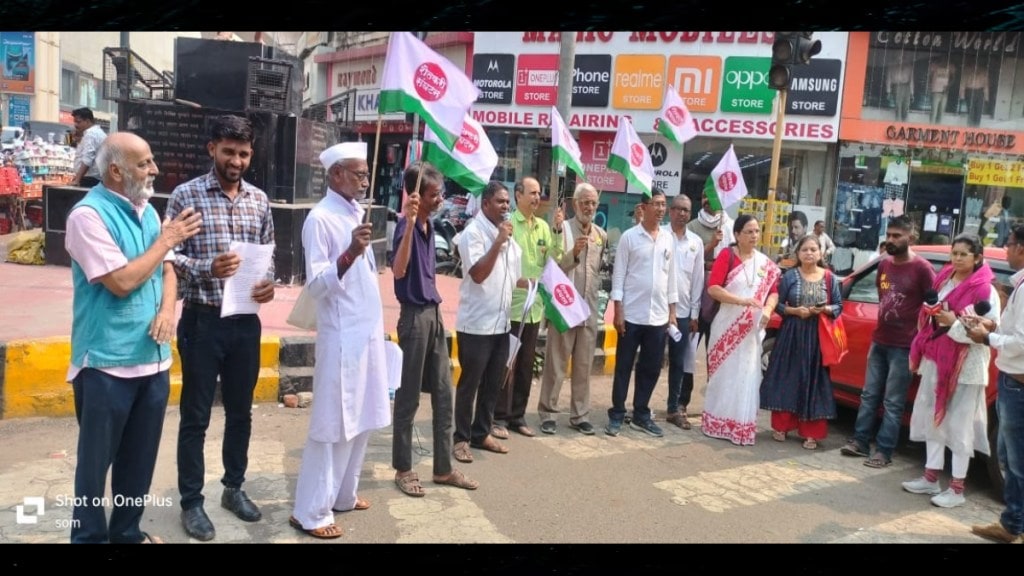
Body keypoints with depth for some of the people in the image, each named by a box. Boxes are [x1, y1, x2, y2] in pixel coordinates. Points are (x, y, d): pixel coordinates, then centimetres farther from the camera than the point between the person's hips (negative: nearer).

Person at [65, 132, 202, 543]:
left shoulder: (147, 211, 9)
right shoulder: (89, 214, -14)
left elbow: (167, 269, 12)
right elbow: (122, 282, -20)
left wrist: (168, 309, -8)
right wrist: (167, 238, -11)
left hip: (153, 358, 7)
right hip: (107, 362, -7)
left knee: (140, 458, 17)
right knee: (97, 460, 9)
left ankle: (127, 532, 33)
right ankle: (89, 536, 26)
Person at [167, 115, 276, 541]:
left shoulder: (259, 200, 7)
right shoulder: (186, 195, -5)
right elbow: (169, 256, -8)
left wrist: (269, 283, -8)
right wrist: (207, 268, -25)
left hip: (245, 321, 4)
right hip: (202, 320, -4)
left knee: (241, 411, 16)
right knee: (196, 416, 7)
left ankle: (234, 487, 33)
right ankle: (192, 502, 21)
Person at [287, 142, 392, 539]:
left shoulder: (357, 214, 13)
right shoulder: (320, 218, -11)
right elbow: (316, 286, -17)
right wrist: (349, 254, -31)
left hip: (369, 333, 8)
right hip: (342, 337, -8)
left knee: (361, 421, 15)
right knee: (333, 425, 0)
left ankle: (342, 495, 30)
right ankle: (311, 511, 13)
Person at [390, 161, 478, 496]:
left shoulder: (430, 226, 11)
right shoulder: (407, 225, -14)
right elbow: (399, 270, -32)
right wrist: (410, 222, -38)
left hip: (434, 314, 8)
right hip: (415, 316, -8)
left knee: (444, 394, 11)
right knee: (409, 397, 3)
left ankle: (443, 468, 22)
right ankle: (403, 469, 18)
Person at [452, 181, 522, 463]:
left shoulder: (507, 234, 12)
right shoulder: (472, 232, -12)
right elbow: (478, 273, -22)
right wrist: (498, 242, -21)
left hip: (501, 323, 8)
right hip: (475, 324, -8)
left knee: (493, 384, 14)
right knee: (469, 384, 3)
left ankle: (481, 433, 27)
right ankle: (461, 438, 15)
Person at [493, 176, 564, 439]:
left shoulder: (543, 226, 10)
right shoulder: (508, 223, -9)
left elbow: (553, 260, 2)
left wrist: (557, 230, -7)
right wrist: (516, 280, -24)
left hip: (535, 306, 6)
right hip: (511, 304, -6)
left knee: (526, 365, 13)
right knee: (506, 364, 1)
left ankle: (517, 416, 24)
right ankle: (499, 417, 12)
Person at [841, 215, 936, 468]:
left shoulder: (922, 268, -12)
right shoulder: (884, 264, 8)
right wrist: (886, 317, 15)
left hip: (903, 346, -7)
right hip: (878, 341, 7)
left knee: (893, 402, 1)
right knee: (869, 395, 13)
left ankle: (884, 451, 9)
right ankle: (860, 441, 22)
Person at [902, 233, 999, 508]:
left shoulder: (985, 291, -10)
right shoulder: (942, 281, 9)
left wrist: (954, 324, -23)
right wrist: (922, 346, 5)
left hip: (965, 367, -7)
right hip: (936, 360, 7)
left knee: (959, 425, -1)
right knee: (933, 419, 12)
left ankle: (957, 489, 9)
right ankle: (931, 477, 23)